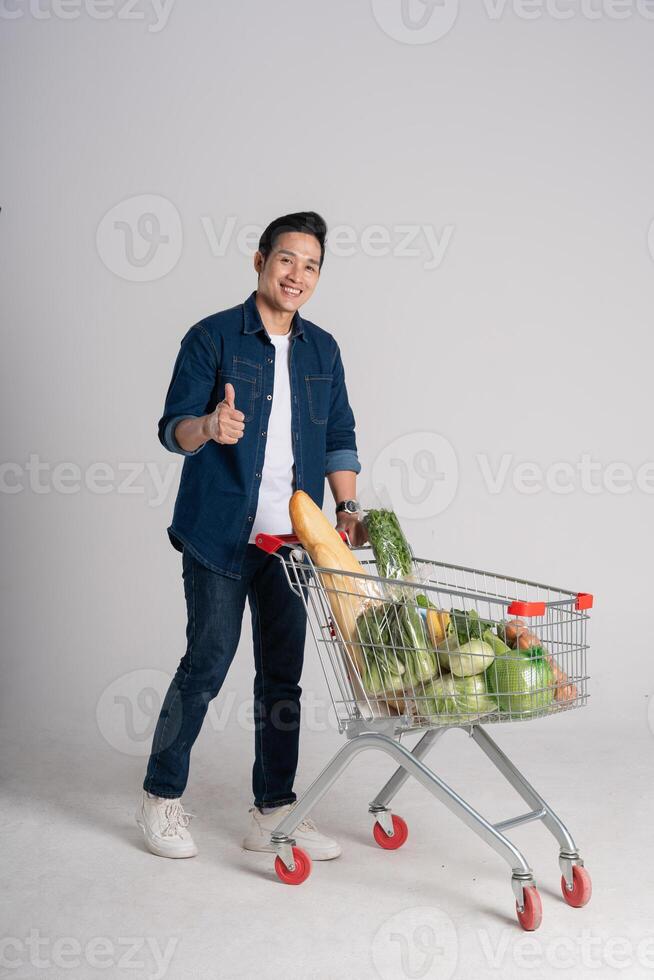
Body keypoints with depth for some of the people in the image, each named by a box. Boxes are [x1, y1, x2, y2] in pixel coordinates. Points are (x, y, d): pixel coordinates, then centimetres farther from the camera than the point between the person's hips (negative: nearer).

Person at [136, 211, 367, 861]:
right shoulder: (212, 337, -2)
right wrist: (207, 427, -31)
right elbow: (173, 425, -8)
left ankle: (273, 812, 19)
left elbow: (339, 436, 16)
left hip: (291, 538, 5)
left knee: (282, 673, 7)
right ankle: (161, 797, 19)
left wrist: (347, 507, 4)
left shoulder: (322, 350, 13)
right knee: (207, 665, -1)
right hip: (218, 534, -4)